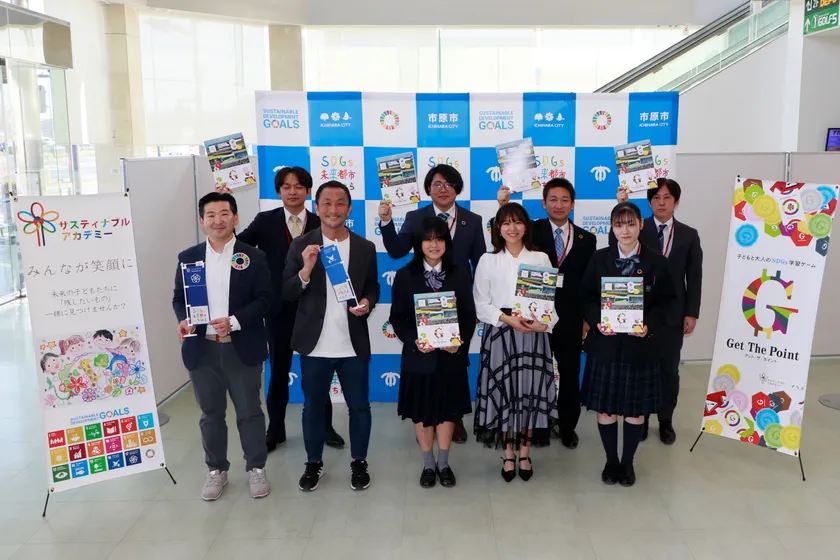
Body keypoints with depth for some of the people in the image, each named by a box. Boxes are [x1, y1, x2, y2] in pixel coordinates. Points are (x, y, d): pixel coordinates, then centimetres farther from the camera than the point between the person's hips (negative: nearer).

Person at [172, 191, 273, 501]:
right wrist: (183, 320, -13)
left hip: (242, 348, -2)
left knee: (249, 411, 8)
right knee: (211, 413, 13)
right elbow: (179, 298, 9)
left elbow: (264, 300, -6)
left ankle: (256, 468, 24)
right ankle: (216, 470, 29)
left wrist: (235, 321, -20)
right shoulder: (188, 257, 6)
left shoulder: (253, 257, -2)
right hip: (202, 349, 2)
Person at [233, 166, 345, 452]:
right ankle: (275, 429, 28)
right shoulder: (265, 221, 0)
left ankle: (324, 427, 28)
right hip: (279, 308, 0)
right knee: (278, 371, 13)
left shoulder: (320, 225, 0)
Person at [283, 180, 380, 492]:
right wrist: (306, 270, -22)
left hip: (354, 345, 1)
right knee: (313, 406, 13)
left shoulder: (365, 248, 4)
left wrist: (367, 302, -12)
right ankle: (314, 463, 31)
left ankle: (359, 462, 29)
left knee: (359, 406, 10)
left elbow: (373, 288, 11)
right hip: (315, 345, -1)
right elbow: (287, 293, -4)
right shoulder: (301, 245, -2)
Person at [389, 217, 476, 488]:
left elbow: (469, 315, 1)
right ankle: (428, 464, 28)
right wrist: (413, 341, -19)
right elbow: (397, 317, -3)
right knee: (422, 412, 10)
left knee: (447, 410, 12)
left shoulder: (460, 276, 2)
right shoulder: (405, 276, -3)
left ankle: (443, 464, 29)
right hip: (419, 356, -1)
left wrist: (461, 342, -15)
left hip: (451, 356, 1)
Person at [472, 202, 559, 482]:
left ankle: (525, 453, 21)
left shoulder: (540, 259, 5)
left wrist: (545, 323, -16)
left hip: (533, 334, 1)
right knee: (503, 392, 2)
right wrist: (506, 318, -15)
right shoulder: (488, 261, 3)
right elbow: (480, 305, 0)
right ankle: (508, 454, 19)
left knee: (530, 392, 5)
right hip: (499, 334, 0)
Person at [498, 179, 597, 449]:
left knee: (570, 374, 12)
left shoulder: (586, 239, 4)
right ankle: (538, 426, 27)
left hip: (571, 318, 2)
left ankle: (567, 427, 30)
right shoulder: (533, 230, -1)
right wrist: (504, 207, -37)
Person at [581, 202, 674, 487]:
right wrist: (597, 322, -14)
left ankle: (628, 462, 28)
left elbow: (665, 302, 2)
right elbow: (586, 296, 3)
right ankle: (611, 461, 25)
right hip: (605, 343, 0)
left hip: (640, 345, 0)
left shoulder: (656, 262, 0)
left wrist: (649, 326, -15)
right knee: (605, 408, 6)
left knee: (636, 408, 9)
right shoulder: (599, 259, 2)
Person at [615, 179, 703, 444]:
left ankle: (666, 420, 25)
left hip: (673, 313, 1)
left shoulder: (689, 235, 5)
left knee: (669, 370, 10)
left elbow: (694, 277, 3)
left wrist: (692, 313, -3)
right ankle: (640, 418, 24)